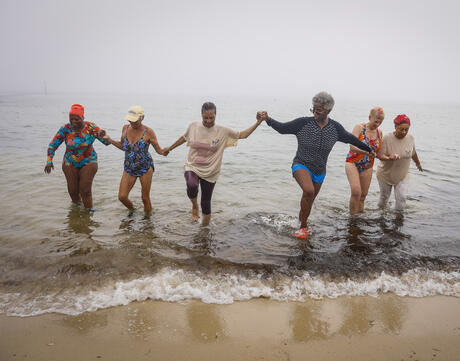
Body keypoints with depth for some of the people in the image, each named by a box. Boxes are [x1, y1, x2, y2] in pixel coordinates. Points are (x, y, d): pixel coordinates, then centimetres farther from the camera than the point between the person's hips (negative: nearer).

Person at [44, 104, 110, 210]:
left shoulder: (91, 128, -17)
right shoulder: (65, 129, -15)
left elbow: (107, 142, -17)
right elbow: (53, 144, -9)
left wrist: (103, 135, -40)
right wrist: (49, 161, -20)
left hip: (88, 162, -2)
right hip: (70, 163, 2)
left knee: (85, 191, -7)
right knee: (73, 190, 10)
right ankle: (77, 206, 40)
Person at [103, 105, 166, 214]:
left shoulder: (148, 132, -11)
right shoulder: (125, 128, 2)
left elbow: (159, 150, -6)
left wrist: (165, 151, -28)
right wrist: (109, 140, 6)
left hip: (145, 168, -4)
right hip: (129, 168, 4)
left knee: (145, 198, 3)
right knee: (122, 197, 0)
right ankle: (132, 210, 32)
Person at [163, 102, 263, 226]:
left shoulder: (223, 131, -7)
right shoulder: (193, 126, -2)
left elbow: (243, 134, -3)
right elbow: (184, 137, 17)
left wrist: (258, 122, -13)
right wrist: (170, 148, 28)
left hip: (210, 172, 0)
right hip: (192, 167, 0)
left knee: (206, 203, 6)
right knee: (192, 186, -34)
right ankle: (194, 206, 0)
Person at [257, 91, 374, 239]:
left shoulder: (335, 128, -4)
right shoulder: (303, 123, -12)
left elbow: (351, 139, 12)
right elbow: (282, 128, -8)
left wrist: (368, 150, 25)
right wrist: (268, 119, -26)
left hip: (319, 171, 4)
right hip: (301, 165, -4)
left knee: (309, 202, 14)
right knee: (309, 191, -31)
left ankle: (300, 224, 39)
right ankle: (303, 227, -14)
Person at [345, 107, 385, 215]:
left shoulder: (379, 132, 7)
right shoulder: (359, 128, -9)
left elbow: (378, 151, 12)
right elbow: (352, 146, -20)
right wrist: (365, 152, -35)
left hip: (367, 167, 5)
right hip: (353, 162, -5)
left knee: (363, 195, 8)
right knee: (356, 192, -20)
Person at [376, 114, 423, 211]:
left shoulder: (411, 138, -10)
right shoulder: (387, 138, -21)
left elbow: (413, 153, 9)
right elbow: (381, 155, -20)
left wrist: (418, 164, 24)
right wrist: (388, 158, -43)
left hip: (402, 176, 2)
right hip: (385, 174, -2)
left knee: (401, 198, -9)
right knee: (384, 197, 13)